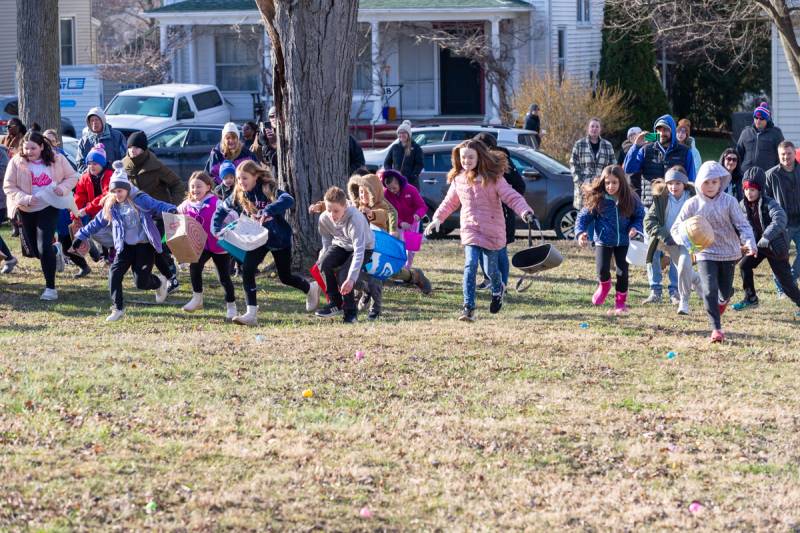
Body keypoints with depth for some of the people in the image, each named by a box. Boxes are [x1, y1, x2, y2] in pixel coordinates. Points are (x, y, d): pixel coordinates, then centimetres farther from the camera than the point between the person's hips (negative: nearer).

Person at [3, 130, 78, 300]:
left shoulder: (57, 160, -6)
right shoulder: (16, 163, -7)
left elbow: (72, 177, 6)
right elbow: (9, 186, -6)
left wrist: (63, 188, -15)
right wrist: (25, 198, -22)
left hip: (48, 209, -3)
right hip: (26, 211, 3)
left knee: (44, 248, -15)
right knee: (35, 250, 12)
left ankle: (51, 288, -6)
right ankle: (55, 250, 48)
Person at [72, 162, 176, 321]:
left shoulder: (141, 200, -11)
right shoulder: (111, 207, 4)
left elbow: (157, 205, -23)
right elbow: (97, 222, 13)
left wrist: (172, 210, -43)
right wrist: (81, 236, 15)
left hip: (144, 245, -5)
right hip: (125, 246, 5)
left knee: (141, 282, -7)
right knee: (115, 273, -14)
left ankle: (160, 282, 29)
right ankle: (117, 308, -6)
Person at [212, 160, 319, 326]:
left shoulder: (268, 190, -22)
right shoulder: (239, 196, -6)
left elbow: (288, 200, -40)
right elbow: (221, 210, 8)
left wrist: (267, 211, -53)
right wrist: (216, 229, -8)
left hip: (279, 237, -4)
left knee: (285, 277, 11)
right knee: (247, 270, -18)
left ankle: (311, 288, 43)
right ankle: (251, 314, -17)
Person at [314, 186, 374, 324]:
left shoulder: (355, 219, -37)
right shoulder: (324, 219, -20)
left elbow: (359, 252, -42)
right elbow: (326, 239, 5)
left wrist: (351, 279, -49)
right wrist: (325, 255, -10)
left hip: (364, 247, -5)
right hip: (341, 245, 5)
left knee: (345, 274, -29)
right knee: (324, 263, -24)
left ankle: (350, 312, -9)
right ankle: (336, 304, -9)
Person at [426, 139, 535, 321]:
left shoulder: (493, 178, -10)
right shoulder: (458, 180, 3)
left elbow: (512, 197, -16)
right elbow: (450, 202, 19)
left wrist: (525, 211, -32)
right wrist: (437, 219, 10)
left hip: (493, 231, -2)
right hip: (470, 230, 2)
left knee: (491, 269, 9)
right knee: (470, 266, -16)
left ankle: (497, 290, 45)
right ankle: (468, 308, -18)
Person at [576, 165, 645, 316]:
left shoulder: (630, 200, -9)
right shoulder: (597, 199, -12)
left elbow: (639, 216, 6)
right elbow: (584, 216, -6)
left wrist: (635, 228, -14)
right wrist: (580, 233, -22)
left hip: (623, 242, 1)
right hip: (603, 241, -1)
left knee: (622, 272, 1)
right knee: (602, 269, -13)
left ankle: (621, 302, 22)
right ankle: (604, 285, 25)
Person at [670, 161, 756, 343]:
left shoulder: (729, 201, -7)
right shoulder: (692, 204, -5)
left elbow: (742, 225, -8)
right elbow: (676, 228, -2)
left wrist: (749, 242, -27)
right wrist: (685, 239, -25)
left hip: (728, 253, 1)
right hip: (705, 254, -1)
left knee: (725, 291, 13)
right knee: (709, 290, -15)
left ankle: (722, 301, 52)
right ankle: (716, 328, -9)